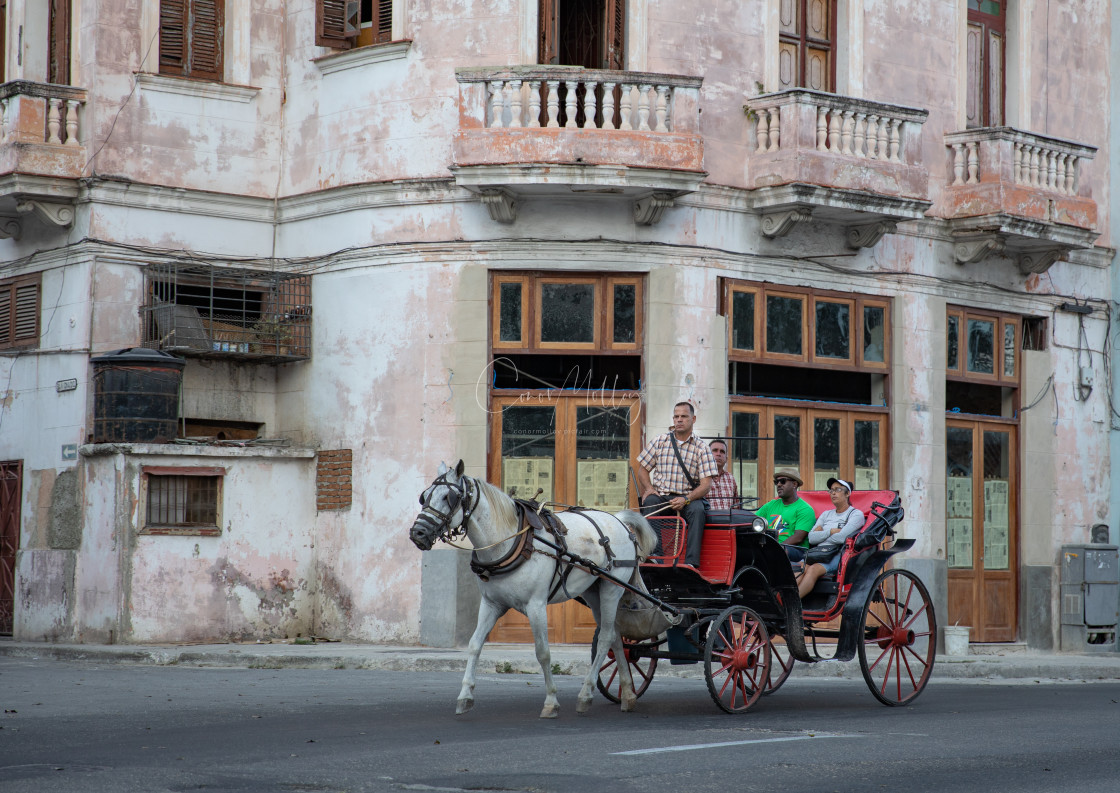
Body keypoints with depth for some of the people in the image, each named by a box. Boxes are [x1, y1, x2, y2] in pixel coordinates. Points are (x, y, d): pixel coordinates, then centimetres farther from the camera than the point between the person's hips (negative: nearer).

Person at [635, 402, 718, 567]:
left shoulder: (701, 448, 4)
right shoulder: (659, 442, 11)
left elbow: (706, 483, -3)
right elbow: (642, 468, 16)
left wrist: (686, 499, -20)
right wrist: (648, 489, -5)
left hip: (688, 498, -1)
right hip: (661, 496, 1)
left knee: (697, 509, -34)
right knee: (649, 502, -32)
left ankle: (691, 562, -41)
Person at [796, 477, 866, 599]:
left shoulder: (856, 514, 8)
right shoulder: (826, 514, 26)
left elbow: (841, 537, -9)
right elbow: (812, 538, 12)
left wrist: (822, 533, 5)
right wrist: (831, 531, -1)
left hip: (838, 555, -5)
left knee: (813, 569, -35)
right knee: (798, 572, -29)